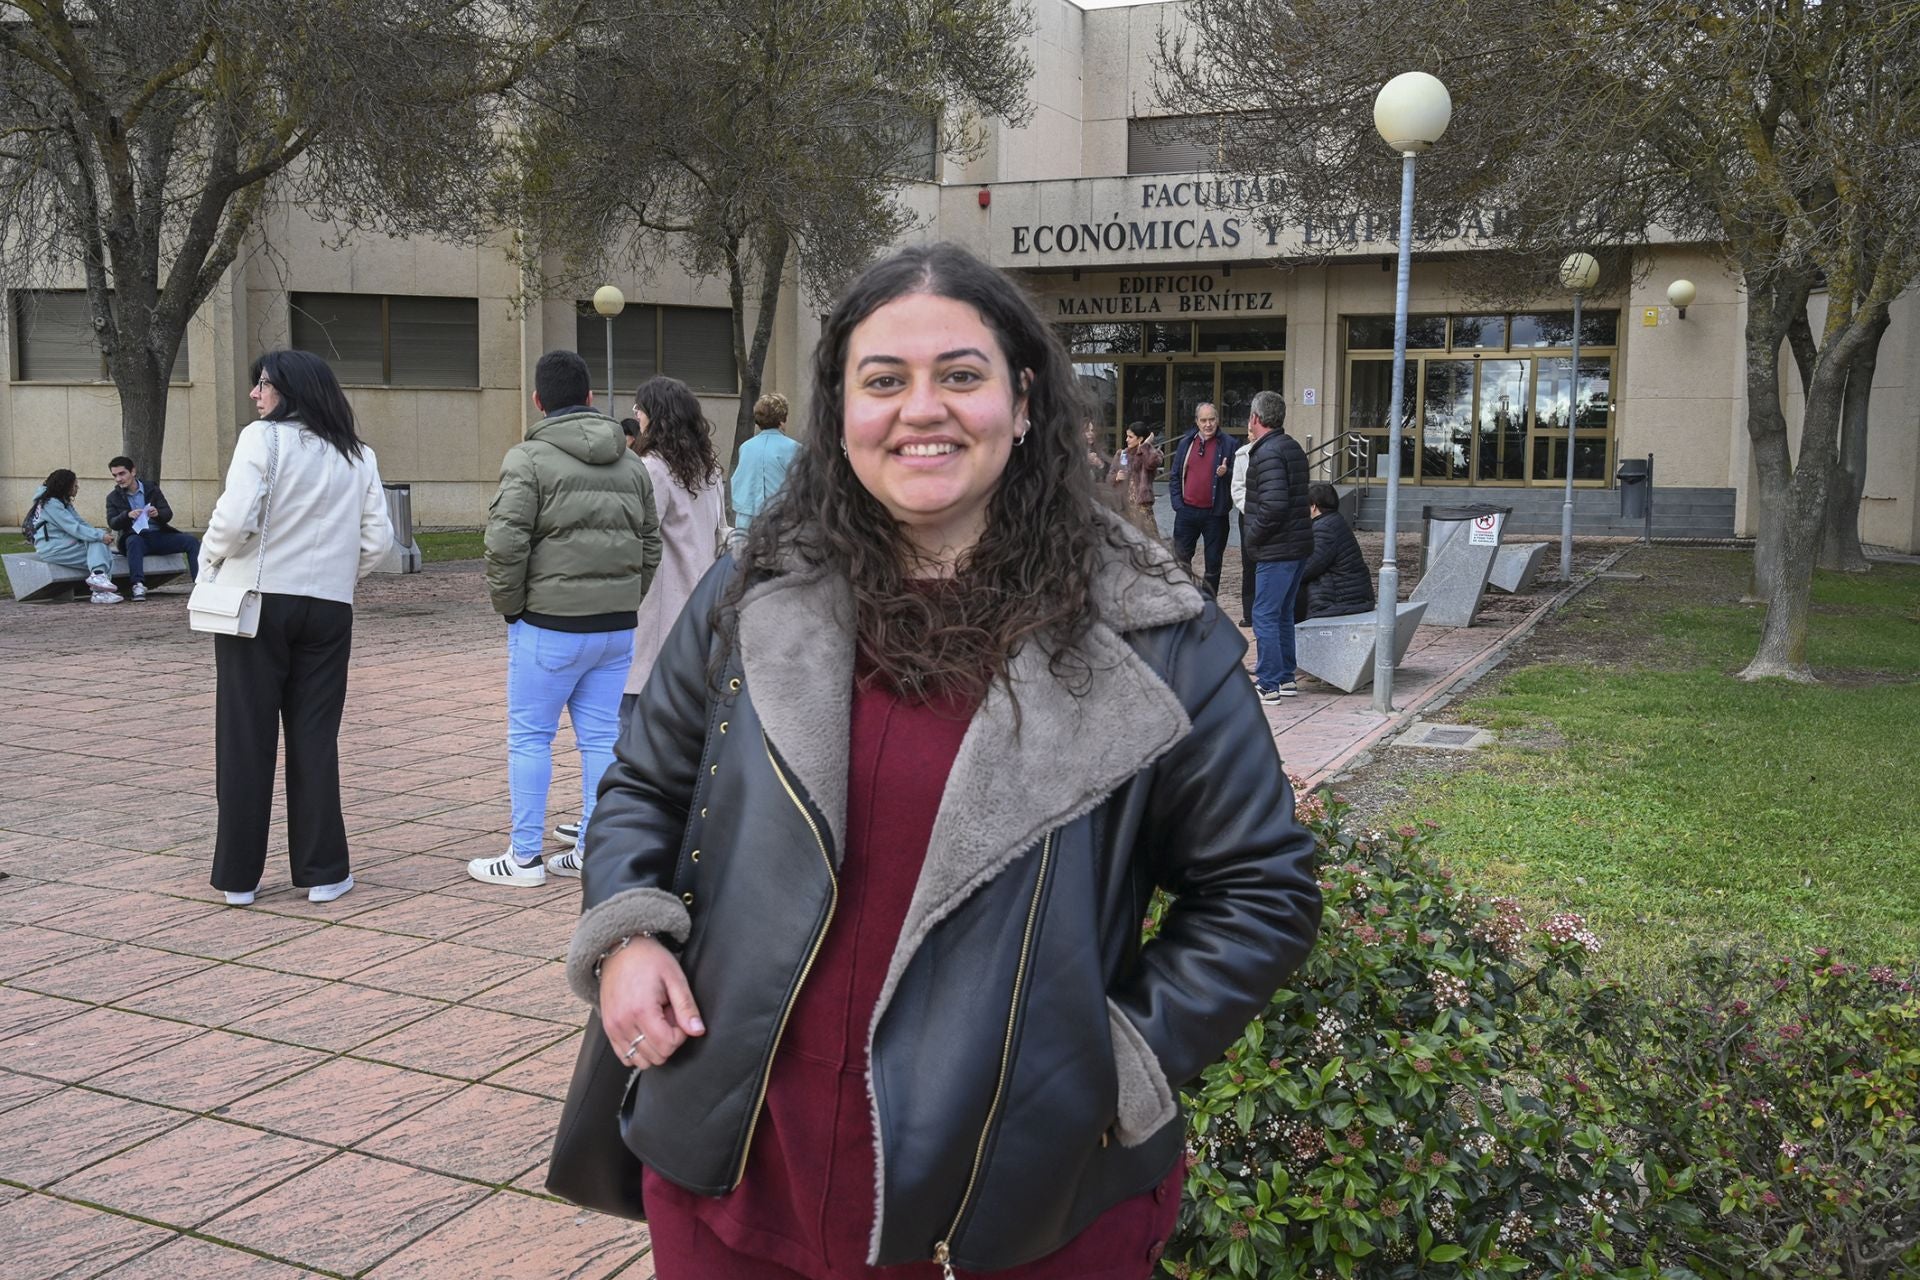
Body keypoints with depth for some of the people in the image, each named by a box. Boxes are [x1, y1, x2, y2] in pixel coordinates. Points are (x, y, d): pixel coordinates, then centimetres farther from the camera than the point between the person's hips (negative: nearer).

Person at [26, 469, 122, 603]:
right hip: (52, 550, -9)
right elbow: (74, 528, -21)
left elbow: (80, 523, 11)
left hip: (65, 545, 9)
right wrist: (101, 536, -23)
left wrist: (103, 534, -6)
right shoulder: (51, 504, -12)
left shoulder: (63, 503, 20)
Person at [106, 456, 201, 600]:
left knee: (192, 541, -20)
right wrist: (127, 515, -22)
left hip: (159, 535, 2)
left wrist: (158, 513, -20)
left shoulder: (152, 490, 13)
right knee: (133, 541, -38)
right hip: (137, 537, -2)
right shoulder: (113, 497, 12)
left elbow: (168, 514, 4)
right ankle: (138, 585, -50)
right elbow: (112, 523, -2)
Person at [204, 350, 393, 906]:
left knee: (245, 739, 6)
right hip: (328, 610, 3)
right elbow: (378, 539, 3)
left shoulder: (262, 438, -8)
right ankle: (322, 871, 11)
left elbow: (235, 517, -17)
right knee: (315, 740, 9)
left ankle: (238, 875, 14)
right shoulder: (359, 457, 6)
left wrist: (210, 559, 2)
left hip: (256, 603, -3)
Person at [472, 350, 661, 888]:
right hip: (618, 625, 6)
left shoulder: (528, 459, -9)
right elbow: (651, 545, 14)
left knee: (529, 737, 5)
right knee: (601, 737, 10)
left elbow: (506, 543, -15)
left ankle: (525, 856, 10)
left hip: (550, 625, -6)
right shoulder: (632, 464, 11)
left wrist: (508, 605, -2)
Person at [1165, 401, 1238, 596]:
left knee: (1213, 562, 5)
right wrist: (1177, 503, -1)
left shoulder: (1228, 445, -2)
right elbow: (1174, 475, 10)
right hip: (1187, 511, 3)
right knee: (1181, 558, 7)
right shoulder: (1186, 443, 7)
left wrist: (1226, 473, -22)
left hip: (1215, 514, -3)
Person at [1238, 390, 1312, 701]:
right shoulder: (1293, 447, 15)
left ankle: (1268, 684, -1)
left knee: (1265, 615, -4)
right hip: (1298, 546, 10)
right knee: (1283, 614, 17)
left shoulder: (1268, 453, -17)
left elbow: (1274, 505, -26)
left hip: (1276, 550, -10)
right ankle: (1285, 678, 24)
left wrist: (1253, 536, -14)